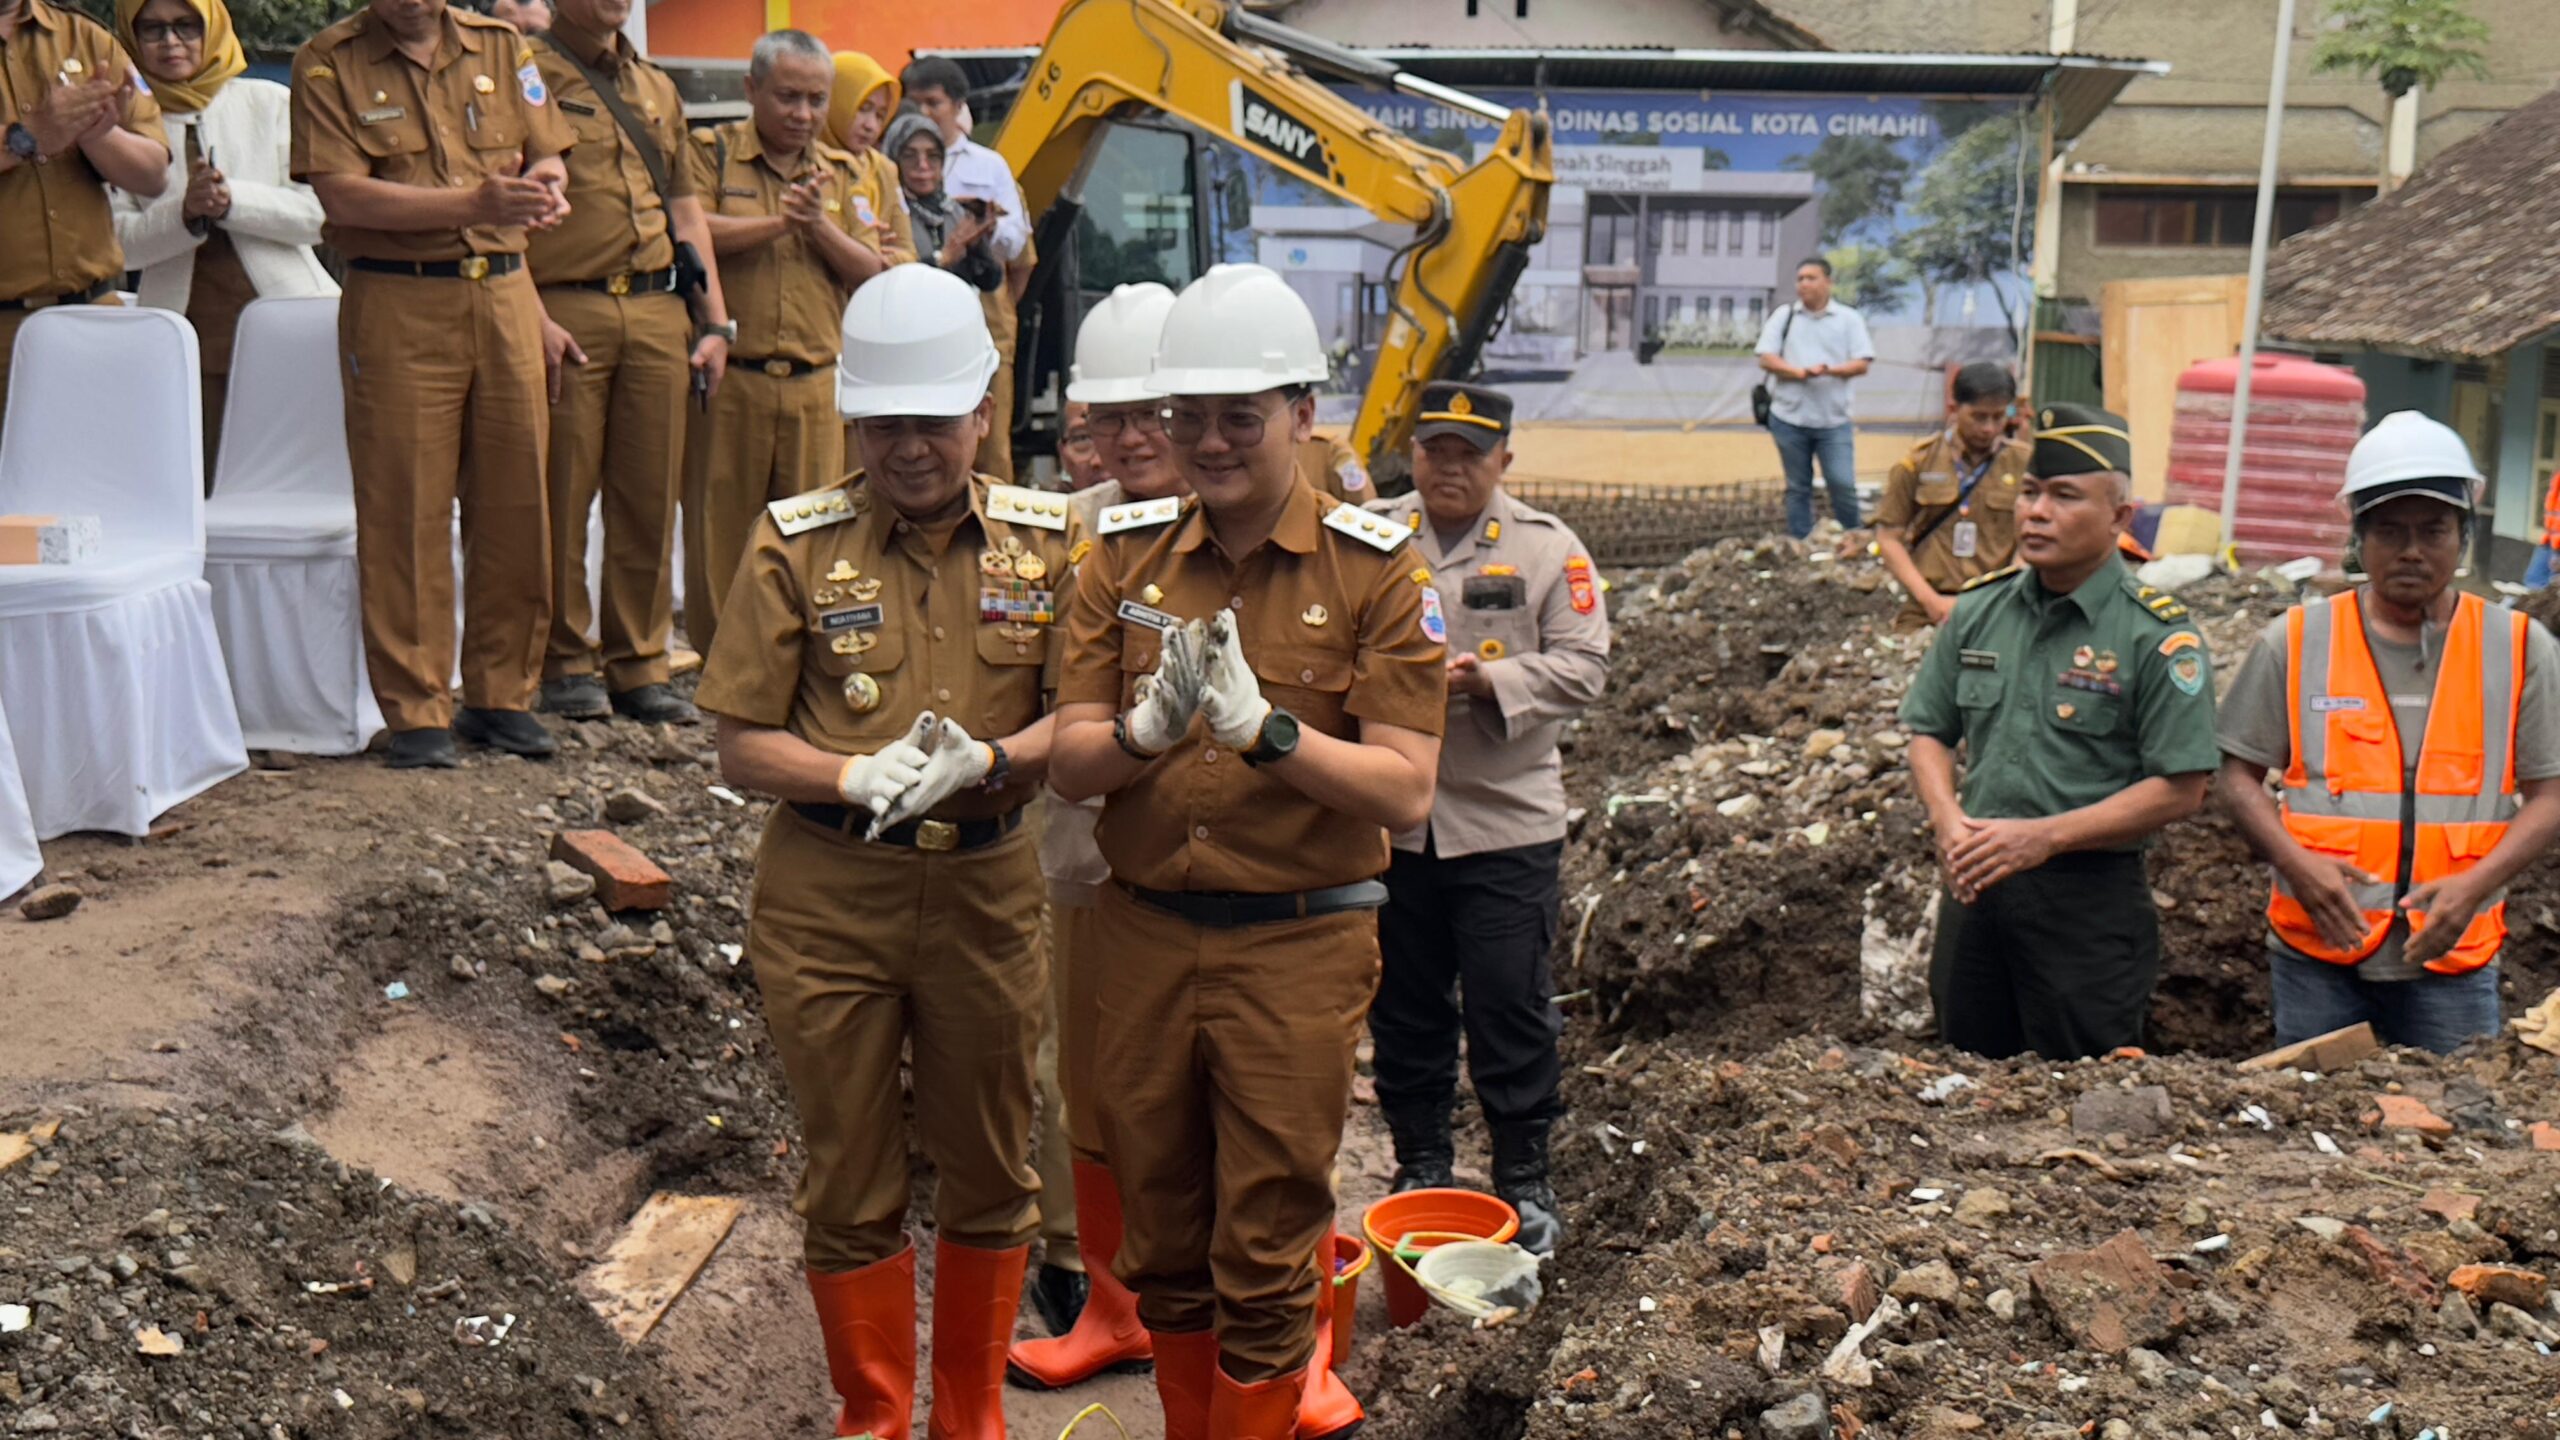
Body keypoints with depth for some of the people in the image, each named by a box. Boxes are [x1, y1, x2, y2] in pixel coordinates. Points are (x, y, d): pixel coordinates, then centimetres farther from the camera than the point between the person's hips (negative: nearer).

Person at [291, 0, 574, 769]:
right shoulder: (328, 64, 1)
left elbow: (548, 159, 12)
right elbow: (343, 193, -10)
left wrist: (541, 188, -13)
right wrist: (478, 202, -18)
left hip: (503, 295, 4)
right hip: (395, 306, -3)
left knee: (514, 502, 5)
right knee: (404, 510, -2)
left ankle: (501, 694, 16)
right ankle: (416, 710, 6)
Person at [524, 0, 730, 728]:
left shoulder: (658, 88, 21)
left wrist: (715, 322, 13)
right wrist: (533, 318, -15)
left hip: (659, 311, 5)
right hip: (568, 312, -5)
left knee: (651, 495, 5)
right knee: (563, 496, -1)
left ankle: (639, 665, 13)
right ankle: (566, 662, 10)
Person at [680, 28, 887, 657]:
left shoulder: (840, 172, 17)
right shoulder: (710, 151, 6)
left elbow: (871, 274, 9)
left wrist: (818, 223, -6)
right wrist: (781, 220, -8)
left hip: (814, 386, 3)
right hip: (727, 377, -3)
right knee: (721, 532, 0)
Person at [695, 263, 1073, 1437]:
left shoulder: (1044, 539, -1)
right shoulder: (796, 543, -5)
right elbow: (742, 746, -5)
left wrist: (985, 761, -22)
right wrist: (864, 777, -22)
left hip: (983, 887, 2)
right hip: (826, 895, -1)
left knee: (990, 1172, 14)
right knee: (850, 1180, 11)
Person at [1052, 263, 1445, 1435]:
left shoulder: (1373, 570, -7)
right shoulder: (1123, 558, 3)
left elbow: (1405, 792, -13)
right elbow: (1071, 764, -1)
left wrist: (1264, 730, -25)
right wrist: (1146, 730, -22)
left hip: (1298, 943, -3)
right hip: (1143, 934, 4)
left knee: (1266, 1250, 5)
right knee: (1161, 1236, 17)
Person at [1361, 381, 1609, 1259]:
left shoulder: (1547, 548, 2)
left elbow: (1582, 667, -4)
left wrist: (1488, 678, -18)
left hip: (1506, 822, -2)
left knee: (1511, 1005, 3)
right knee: (1403, 1005, 11)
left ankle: (1524, 1179, 18)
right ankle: (1420, 1166, 28)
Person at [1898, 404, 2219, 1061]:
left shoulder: (2157, 635, -8)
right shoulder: (1978, 610, 7)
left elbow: (2179, 789, -12)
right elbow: (1929, 731, 13)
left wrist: (2044, 836, -18)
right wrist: (1950, 822, -6)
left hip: (2091, 901, -5)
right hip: (1974, 885, 5)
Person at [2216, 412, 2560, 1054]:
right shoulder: (2295, 642, 2)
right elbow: (2239, 776, 4)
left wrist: (2475, 885, -13)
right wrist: (2296, 863, -13)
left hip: (2453, 958, 0)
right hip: (2317, 950, 0)